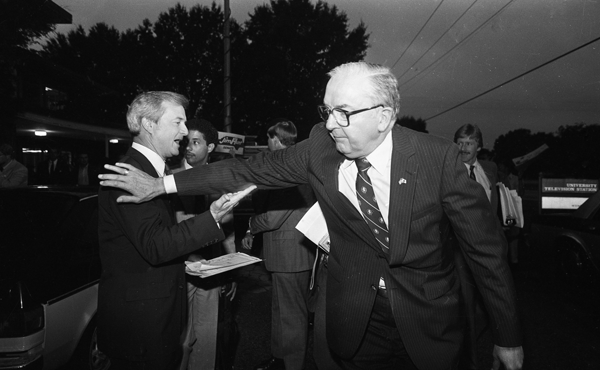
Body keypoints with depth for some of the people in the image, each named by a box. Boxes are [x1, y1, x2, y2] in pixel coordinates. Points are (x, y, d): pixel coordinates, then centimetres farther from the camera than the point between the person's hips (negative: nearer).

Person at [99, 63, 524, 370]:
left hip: (428, 324, -1)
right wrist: (163, 184, -6)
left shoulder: (437, 156, -19)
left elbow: (487, 246, -11)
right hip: (355, 324, 2)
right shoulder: (319, 148, -12)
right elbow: (253, 169, -5)